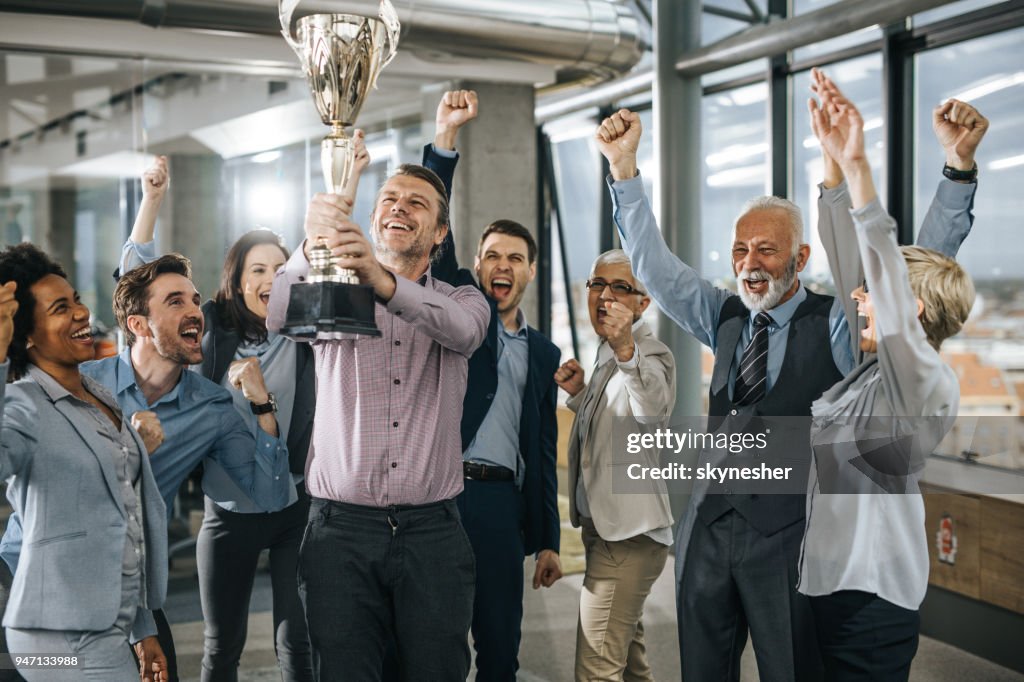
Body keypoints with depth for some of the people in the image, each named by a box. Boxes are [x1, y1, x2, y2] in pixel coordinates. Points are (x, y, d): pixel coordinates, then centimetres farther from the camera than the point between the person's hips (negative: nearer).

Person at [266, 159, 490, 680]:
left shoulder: (461, 300, 9)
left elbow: (461, 328, -17)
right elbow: (276, 318, -14)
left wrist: (384, 282, -36)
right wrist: (311, 248, -34)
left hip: (433, 531, 1)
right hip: (340, 527, 0)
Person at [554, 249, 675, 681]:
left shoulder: (650, 354, -15)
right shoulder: (609, 355, 14)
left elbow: (654, 409, -40)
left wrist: (625, 349, -57)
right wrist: (580, 394, 8)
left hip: (628, 535, -10)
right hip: (606, 528, 10)